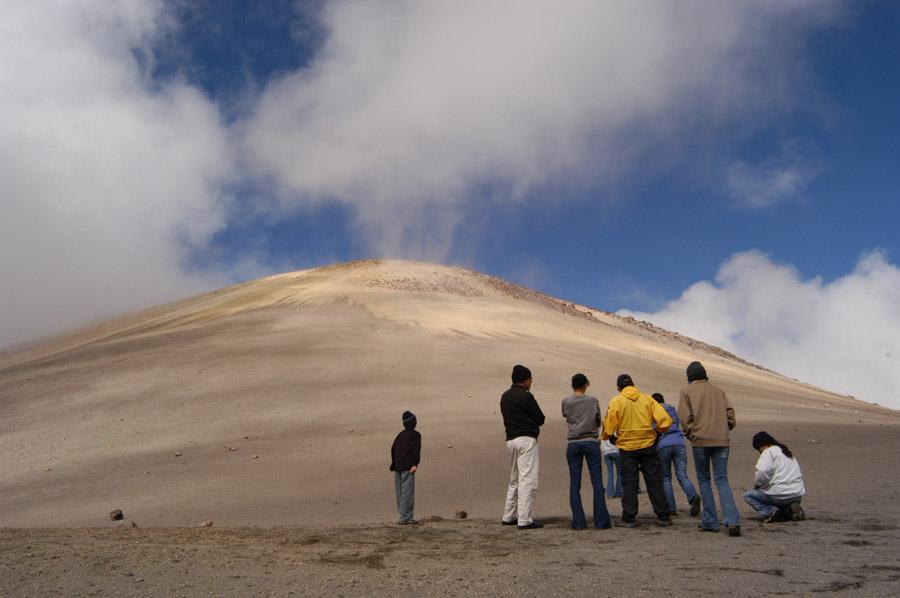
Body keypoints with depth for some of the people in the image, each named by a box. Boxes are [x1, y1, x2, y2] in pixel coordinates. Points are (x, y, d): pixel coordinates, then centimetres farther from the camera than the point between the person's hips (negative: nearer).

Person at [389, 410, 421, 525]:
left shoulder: (400, 435, 17)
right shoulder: (415, 435, -2)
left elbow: (393, 448, 12)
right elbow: (416, 450, -14)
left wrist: (394, 464, 14)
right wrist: (415, 464, -18)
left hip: (398, 467, 7)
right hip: (408, 467, -7)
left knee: (400, 493, 11)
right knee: (408, 492, -7)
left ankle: (404, 516, 15)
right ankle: (405, 518, -11)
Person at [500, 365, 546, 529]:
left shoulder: (505, 397, 13)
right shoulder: (526, 396, -11)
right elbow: (540, 419, -6)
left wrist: (517, 425, 8)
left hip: (510, 440, 9)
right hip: (526, 440, -9)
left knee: (515, 480, 18)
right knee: (528, 480, -6)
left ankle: (509, 516, 23)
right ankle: (524, 520, -8)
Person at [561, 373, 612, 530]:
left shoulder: (566, 402, 2)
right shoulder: (593, 401, 2)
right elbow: (598, 422, 12)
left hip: (573, 444, 1)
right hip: (591, 442, -1)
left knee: (574, 484, 3)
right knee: (597, 483, 2)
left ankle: (578, 522, 1)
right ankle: (601, 521, 1)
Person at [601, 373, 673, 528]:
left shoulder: (616, 402, -5)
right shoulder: (647, 399, 1)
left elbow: (608, 427, -7)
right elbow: (665, 420, -7)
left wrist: (609, 437, 14)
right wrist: (658, 431, 12)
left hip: (627, 447, -2)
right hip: (648, 446, 2)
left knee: (629, 483, 5)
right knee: (654, 481, 10)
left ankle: (629, 518, 5)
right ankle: (663, 516, 13)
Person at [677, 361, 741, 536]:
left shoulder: (687, 391, 2)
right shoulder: (718, 390, 14)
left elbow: (684, 416, -6)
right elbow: (730, 412, 8)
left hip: (700, 441, -3)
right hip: (721, 440, 3)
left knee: (703, 479, 10)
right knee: (722, 480, 4)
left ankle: (710, 522, 7)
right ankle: (733, 521, -12)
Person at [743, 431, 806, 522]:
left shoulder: (769, 452, -5)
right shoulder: (787, 452, 23)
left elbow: (763, 472, -23)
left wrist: (756, 484, -4)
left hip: (780, 495, -8)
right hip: (798, 496, 8)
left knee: (748, 495, 5)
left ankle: (771, 512, -14)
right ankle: (789, 510, 5)